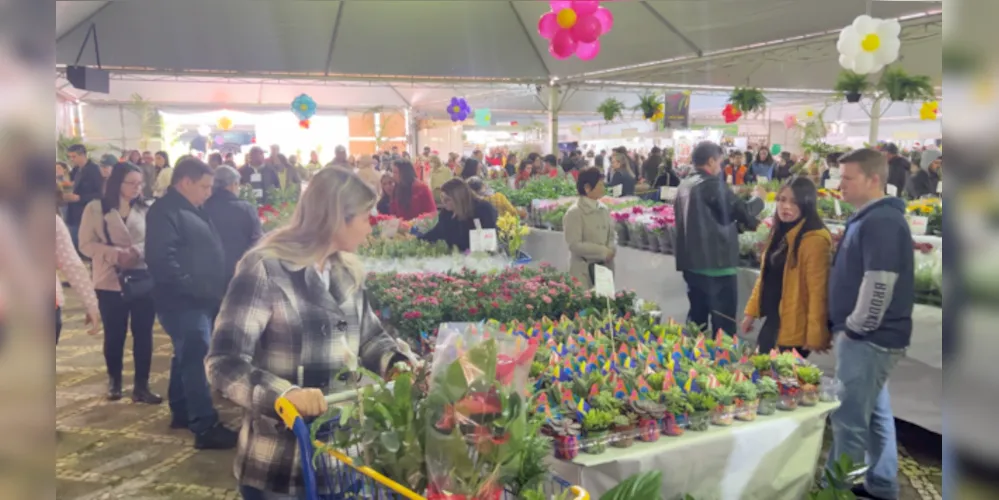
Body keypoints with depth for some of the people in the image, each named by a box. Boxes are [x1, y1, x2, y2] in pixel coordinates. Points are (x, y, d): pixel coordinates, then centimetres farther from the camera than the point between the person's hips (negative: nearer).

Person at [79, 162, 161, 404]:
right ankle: (114, 381, 30)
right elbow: (86, 245, -5)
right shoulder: (96, 208, -1)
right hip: (111, 282, -1)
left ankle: (141, 386, 11)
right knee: (114, 335, 10)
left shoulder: (145, 209, 3)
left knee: (143, 334, 2)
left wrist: (139, 251, -18)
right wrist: (116, 253, -18)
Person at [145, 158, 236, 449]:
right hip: (184, 302, -10)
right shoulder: (165, 212, -15)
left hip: (199, 300, 10)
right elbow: (164, 262, -25)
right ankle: (205, 427, -10)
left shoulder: (191, 210, 18)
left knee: (187, 357, 19)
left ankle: (181, 412, 32)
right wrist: (198, 290, -23)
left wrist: (214, 291, 13)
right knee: (195, 360, -11)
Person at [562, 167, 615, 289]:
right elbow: (575, 245, -17)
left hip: (605, 267, 6)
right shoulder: (574, 213, -12)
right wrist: (603, 251, -15)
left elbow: (612, 234, 13)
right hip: (584, 270, -6)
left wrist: (611, 250, -9)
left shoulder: (604, 209, 8)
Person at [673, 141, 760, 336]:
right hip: (715, 261, -9)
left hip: (691, 260, 9)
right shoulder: (712, 184, -15)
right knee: (723, 321, -3)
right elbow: (741, 211, -12)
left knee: (697, 315, 16)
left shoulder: (684, 185, 11)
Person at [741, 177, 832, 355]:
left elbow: (818, 291, -20)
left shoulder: (814, 240, -19)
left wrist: (815, 336, -20)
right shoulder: (779, 232, 9)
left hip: (794, 329, -9)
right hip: (772, 321, 9)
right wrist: (751, 311, 12)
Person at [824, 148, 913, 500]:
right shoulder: (869, 219, 14)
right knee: (875, 414, 18)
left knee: (848, 419, -2)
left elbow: (880, 284, -24)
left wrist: (854, 327, -14)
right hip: (871, 336, 10)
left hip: (868, 338, -10)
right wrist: (845, 326, 15)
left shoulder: (881, 222, -18)